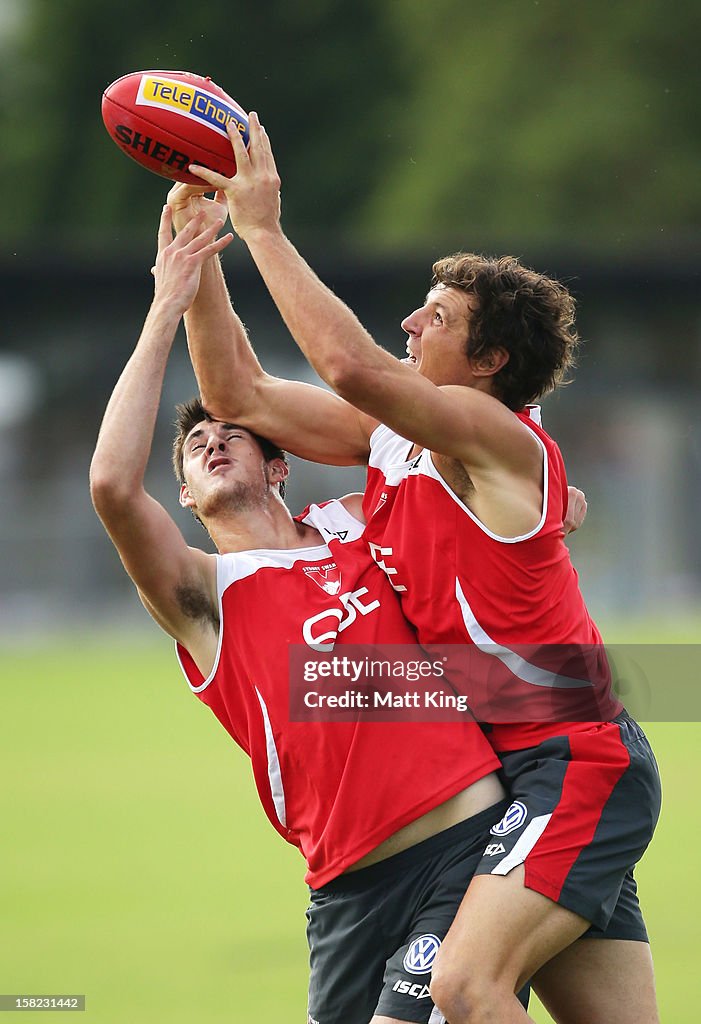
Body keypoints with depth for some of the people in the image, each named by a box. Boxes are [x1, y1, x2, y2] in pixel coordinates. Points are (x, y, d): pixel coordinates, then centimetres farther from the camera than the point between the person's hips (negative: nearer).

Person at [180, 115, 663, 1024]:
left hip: (576, 763, -9)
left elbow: (350, 365, -27)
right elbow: (240, 397, 15)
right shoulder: (393, 439, 11)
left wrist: (262, 229, -20)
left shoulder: (497, 438, -13)